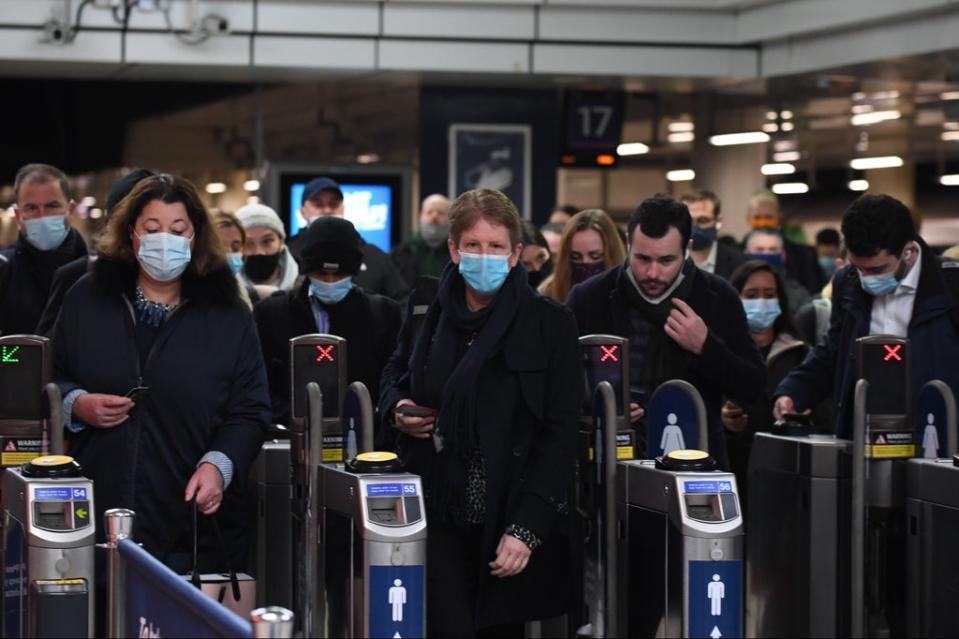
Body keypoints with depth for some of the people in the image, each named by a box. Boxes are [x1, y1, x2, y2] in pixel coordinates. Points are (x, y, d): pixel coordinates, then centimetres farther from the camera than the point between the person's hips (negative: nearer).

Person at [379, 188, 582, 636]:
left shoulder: (549, 324, -4)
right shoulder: (428, 313, 4)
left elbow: (559, 434, -7)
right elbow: (394, 376, 24)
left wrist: (526, 527, -16)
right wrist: (397, 409, 0)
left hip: (512, 521, -1)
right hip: (440, 516, 1)